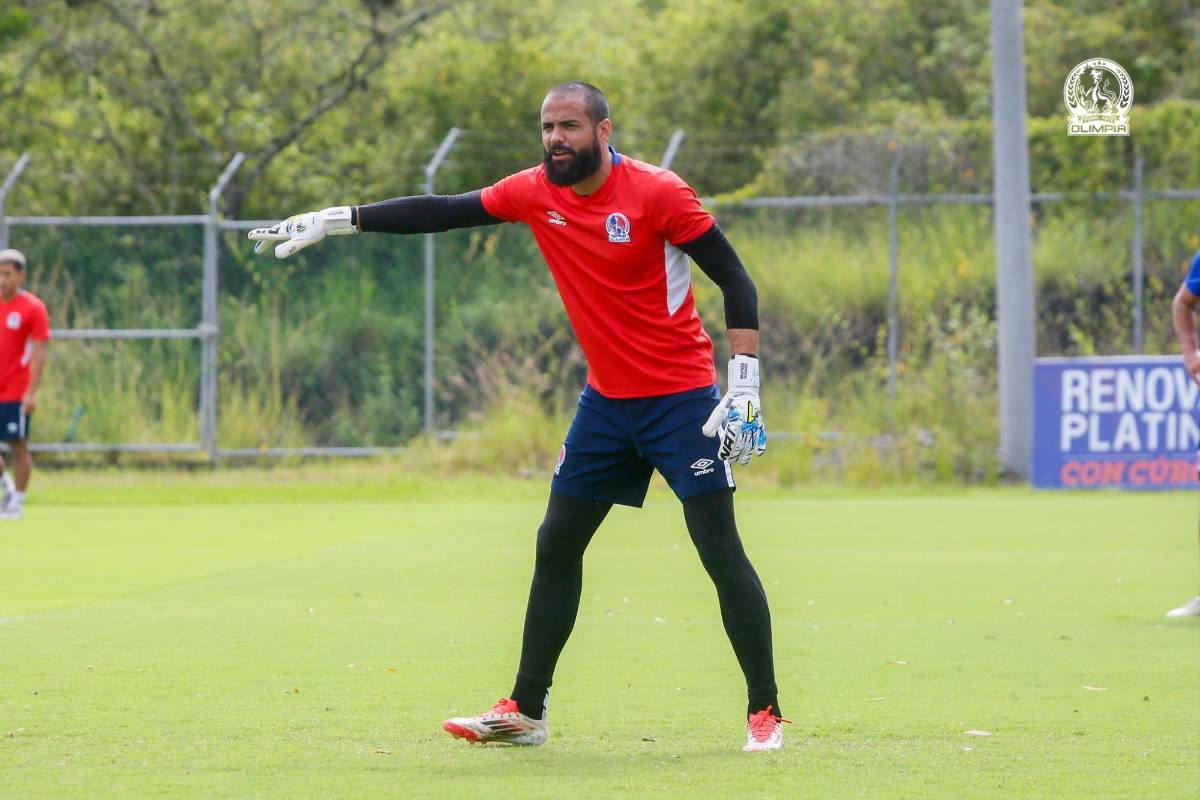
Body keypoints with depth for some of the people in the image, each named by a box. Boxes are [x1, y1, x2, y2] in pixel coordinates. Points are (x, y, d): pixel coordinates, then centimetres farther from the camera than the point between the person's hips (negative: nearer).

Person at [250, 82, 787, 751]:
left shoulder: (658, 192, -15)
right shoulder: (536, 192, 1)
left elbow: (735, 279, -13)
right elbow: (441, 212, 8)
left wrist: (745, 383, -20)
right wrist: (334, 220, 5)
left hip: (681, 398, -6)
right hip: (606, 402, 6)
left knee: (721, 551, -10)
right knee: (557, 546, 8)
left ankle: (766, 712, -3)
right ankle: (525, 711, 16)